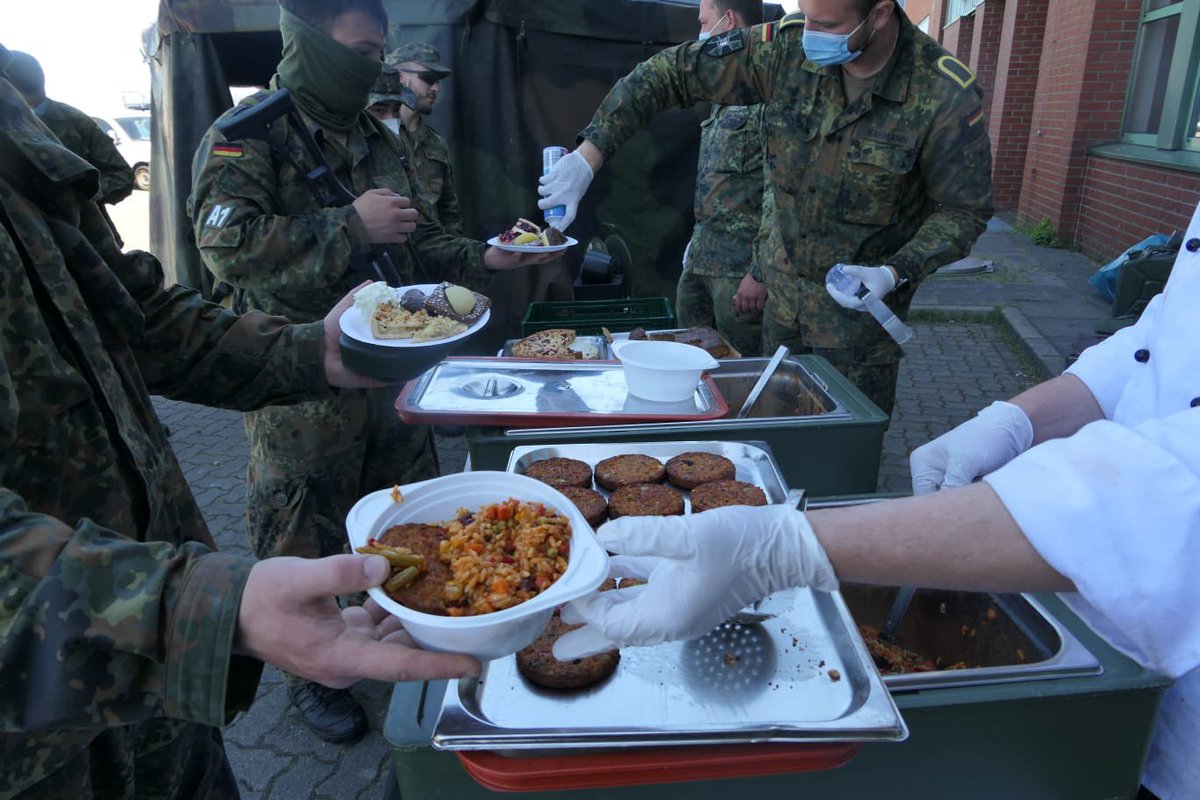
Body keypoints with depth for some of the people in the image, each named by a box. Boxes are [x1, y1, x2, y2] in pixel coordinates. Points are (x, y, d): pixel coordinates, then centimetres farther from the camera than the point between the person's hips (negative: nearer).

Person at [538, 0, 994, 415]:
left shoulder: (947, 98, -22)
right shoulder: (787, 47, -14)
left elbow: (965, 210, -10)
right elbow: (671, 73, -11)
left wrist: (896, 274, -26)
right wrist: (589, 154, -18)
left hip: (861, 301, -3)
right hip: (783, 293, 4)